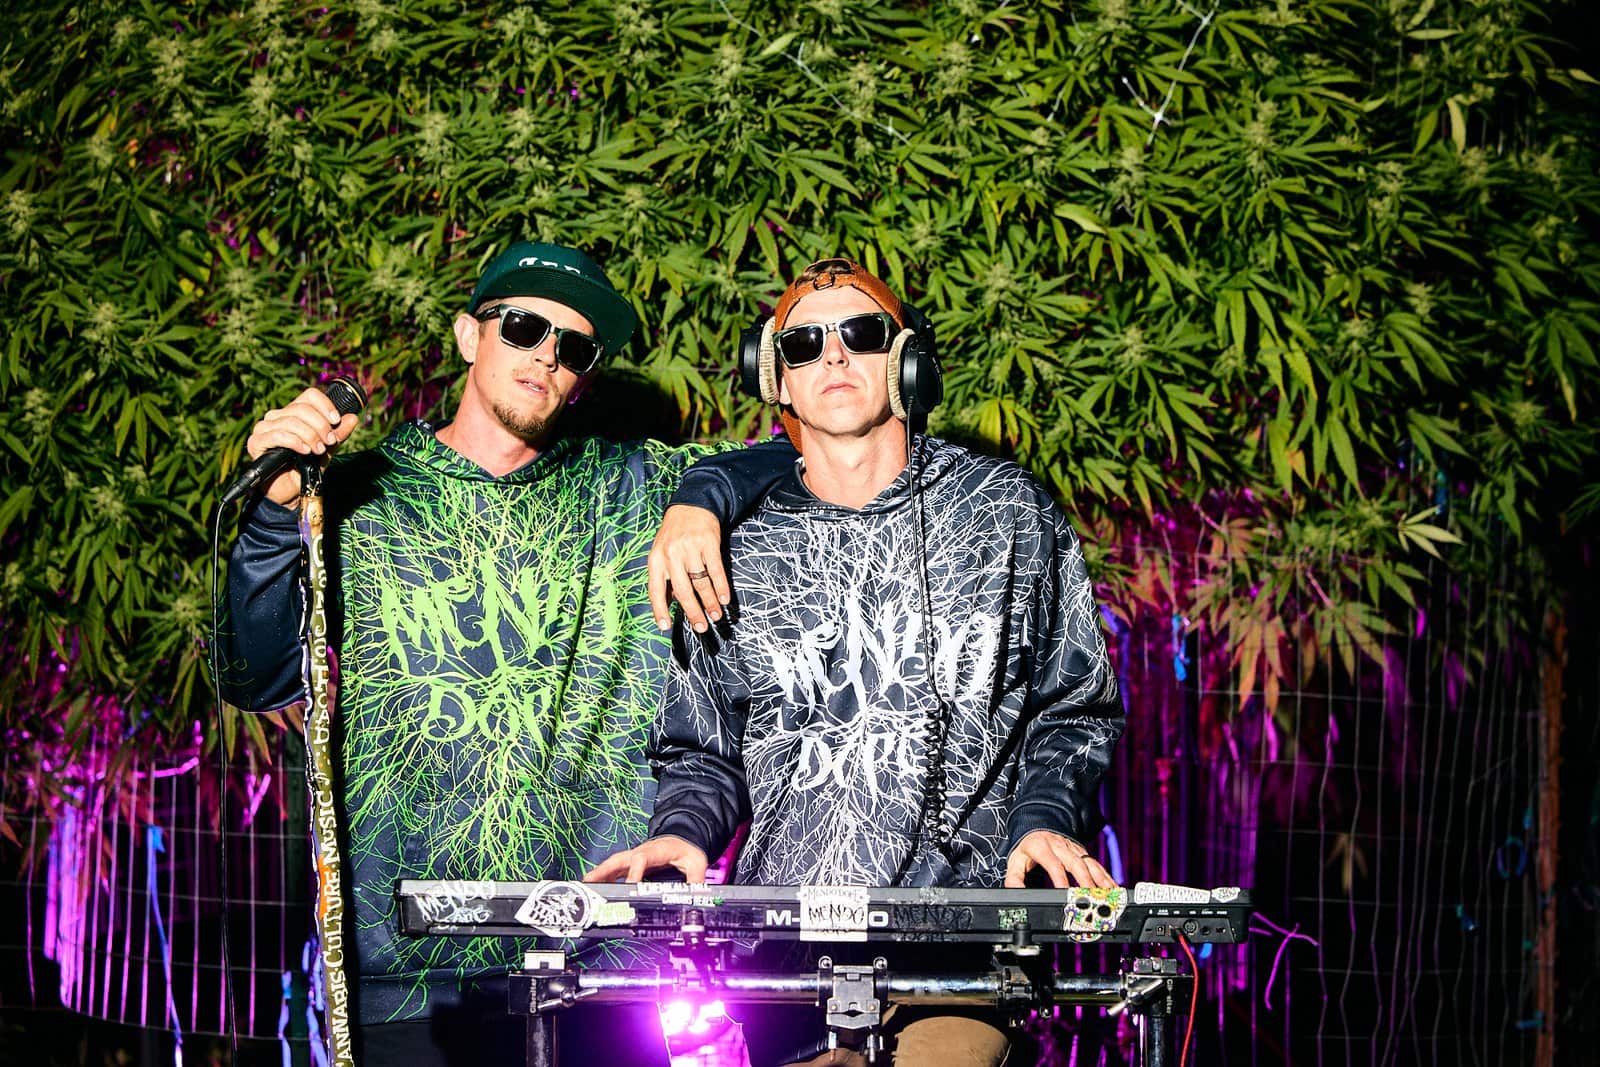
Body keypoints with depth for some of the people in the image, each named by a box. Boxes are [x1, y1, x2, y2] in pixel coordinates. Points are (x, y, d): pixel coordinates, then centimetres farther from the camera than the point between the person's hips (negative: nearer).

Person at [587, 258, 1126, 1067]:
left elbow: (1073, 709, 11)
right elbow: (701, 748, 17)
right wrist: (683, 830, -2)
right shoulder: (737, 545, 11)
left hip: (960, 935, -2)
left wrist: (1046, 820, -6)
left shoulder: (1005, 511, 7)